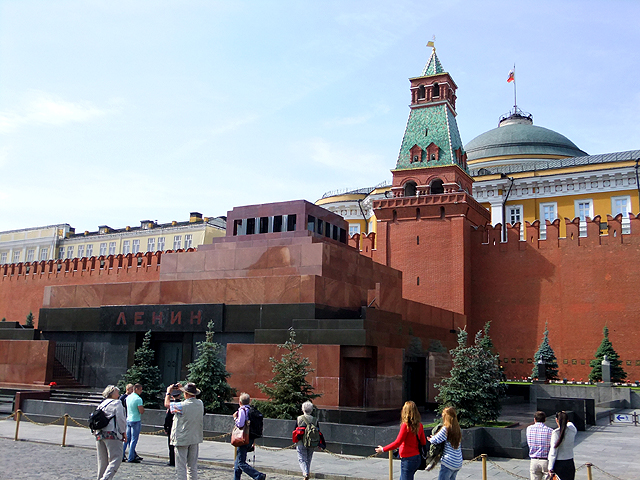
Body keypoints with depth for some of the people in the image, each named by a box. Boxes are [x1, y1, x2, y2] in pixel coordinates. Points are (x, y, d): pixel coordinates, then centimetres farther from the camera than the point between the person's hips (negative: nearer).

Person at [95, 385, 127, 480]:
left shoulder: (101, 404, 18)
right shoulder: (117, 403, -2)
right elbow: (120, 419, -6)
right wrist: (124, 432, 2)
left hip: (99, 434, 8)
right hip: (112, 434, -8)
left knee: (102, 461, 14)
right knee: (116, 459, -9)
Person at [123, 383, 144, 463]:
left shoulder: (128, 397, 9)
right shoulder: (138, 399, -15)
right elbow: (141, 411, -17)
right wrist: (143, 408, 2)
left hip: (128, 420, 8)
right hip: (136, 420, -8)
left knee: (127, 438, 13)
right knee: (133, 440, -2)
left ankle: (122, 456, 14)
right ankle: (131, 458, 0)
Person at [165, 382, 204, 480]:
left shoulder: (182, 406, -19)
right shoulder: (200, 403, -2)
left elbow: (167, 404, -3)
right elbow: (192, 398, 21)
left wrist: (168, 391, 13)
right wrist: (182, 389, 24)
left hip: (182, 439, -6)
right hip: (195, 439, 6)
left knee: (181, 467, 0)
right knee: (193, 466, 14)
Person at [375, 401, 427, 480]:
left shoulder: (405, 425, -18)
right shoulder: (419, 425, 2)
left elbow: (397, 443, -17)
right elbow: (423, 442, 9)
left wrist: (383, 449, -7)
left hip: (408, 459, -8)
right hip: (417, 458, 8)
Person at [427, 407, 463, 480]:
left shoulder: (446, 429, -13)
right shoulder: (457, 429, 8)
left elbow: (435, 440, -9)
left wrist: (430, 439, 13)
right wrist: (433, 437, 14)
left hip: (448, 462, -7)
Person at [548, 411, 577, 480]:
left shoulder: (556, 432, -16)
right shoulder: (572, 430, -2)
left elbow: (553, 451, -14)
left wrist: (550, 467, -10)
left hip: (559, 464, -5)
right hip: (570, 463, 5)